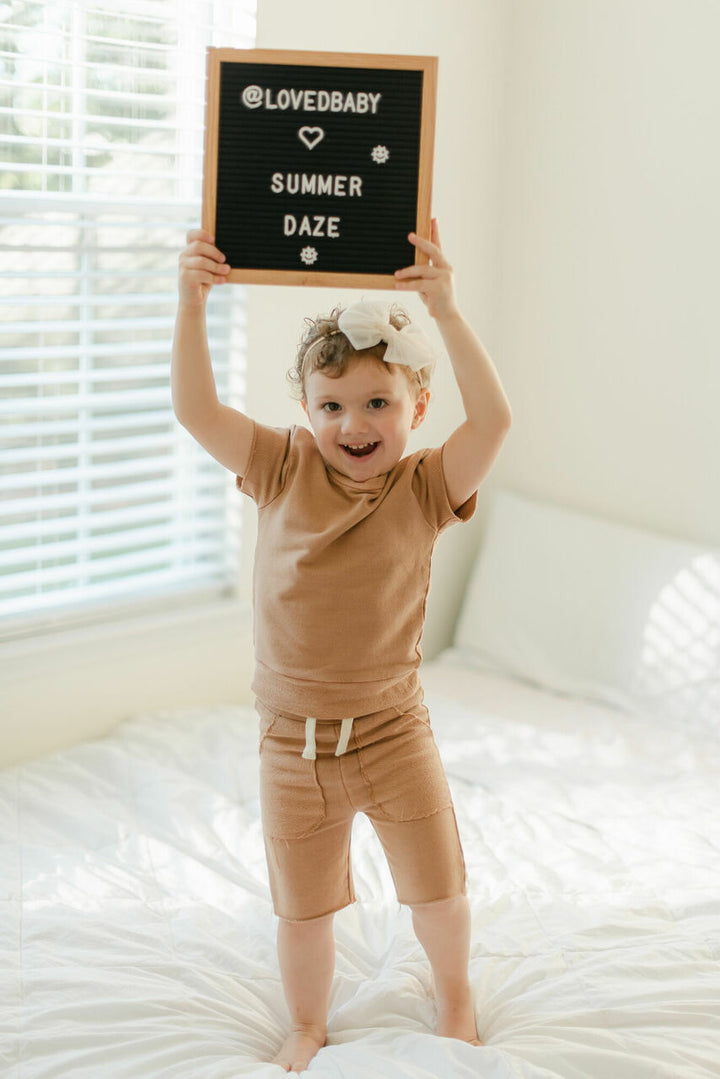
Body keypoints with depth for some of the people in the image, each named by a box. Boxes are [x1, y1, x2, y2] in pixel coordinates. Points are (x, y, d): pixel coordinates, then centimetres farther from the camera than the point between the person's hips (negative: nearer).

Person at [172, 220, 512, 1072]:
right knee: (303, 909, 16)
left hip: (393, 731, 0)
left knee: (438, 889, 17)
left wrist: (446, 313, -37)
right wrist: (192, 306, -27)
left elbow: (493, 419, -28)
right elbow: (197, 410, -16)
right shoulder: (283, 470, -7)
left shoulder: (424, 488, -11)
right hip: (294, 742, 1)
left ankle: (453, 993, 49)